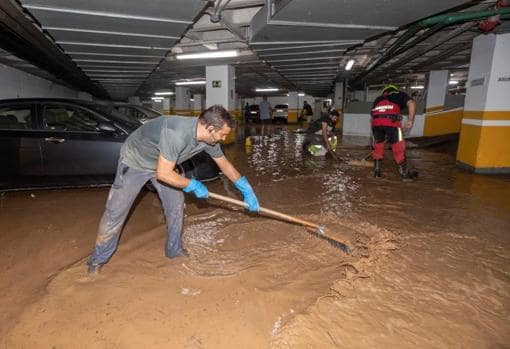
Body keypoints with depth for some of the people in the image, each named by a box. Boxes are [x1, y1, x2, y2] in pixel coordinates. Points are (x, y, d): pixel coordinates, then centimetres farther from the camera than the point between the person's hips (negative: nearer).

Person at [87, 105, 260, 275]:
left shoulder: (209, 138, -17)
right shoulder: (177, 133, -42)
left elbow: (225, 164, -2)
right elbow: (163, 173, -38)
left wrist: (246, 189, -4)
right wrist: (194, 185, -26)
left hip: (163, 163, 7)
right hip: (135, 160, -6)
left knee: (176, 204, 4)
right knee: (115, 211, -1)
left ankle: (174, 249, 23)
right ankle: (98, 259, 18)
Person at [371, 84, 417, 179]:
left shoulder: (378, 99, 34)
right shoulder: (400, 94, 25)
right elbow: (411, 103, 5)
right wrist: (410, 120, 5)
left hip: (376, 122, 3)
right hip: (391, 121, -3)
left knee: (378, 146, 17)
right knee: (398, 147, 9)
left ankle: (377, 171, 21)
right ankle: (404, 173, 19)